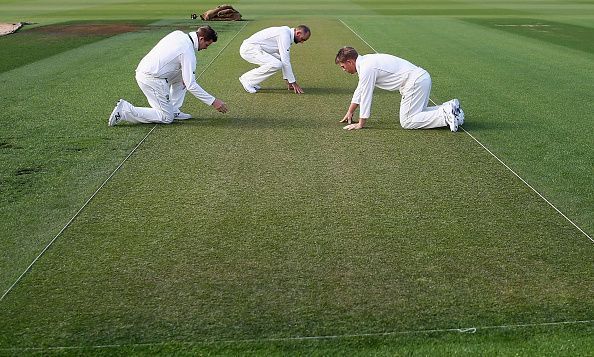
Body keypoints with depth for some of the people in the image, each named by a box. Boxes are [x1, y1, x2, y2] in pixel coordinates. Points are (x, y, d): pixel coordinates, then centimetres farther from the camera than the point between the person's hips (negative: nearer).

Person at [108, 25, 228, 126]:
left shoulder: (178, 34, 6)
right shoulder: (188, 52, -18)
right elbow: (191, 85, -19)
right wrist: (213, 101, -15)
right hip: (152, 79, -9)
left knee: (183, 75, 20)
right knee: (166, 118, 0)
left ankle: (173, 111, 17)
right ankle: (124, 111, -8)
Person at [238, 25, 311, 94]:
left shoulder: (288, 35, 12)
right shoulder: (284, 34, -19)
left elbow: (286, 60, 19)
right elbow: (285, 61, -21)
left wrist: (288, 81, 18)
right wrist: (293, 82, -16)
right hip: (249, 49, -10)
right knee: (276, 64, -24)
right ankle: (247, 80, -9)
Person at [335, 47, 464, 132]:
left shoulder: (366, 68, -14)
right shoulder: (365, 61, 17)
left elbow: (366, 96, -12)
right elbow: (359, 91, 28)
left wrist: (360, 124, -4)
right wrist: (350, 112, 34)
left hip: (415, 83, -10)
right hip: (422, 77, 10)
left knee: (407, 122, -8)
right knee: (417, 113, 21)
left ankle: (447, 116, -15)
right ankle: (450, 107, 12)